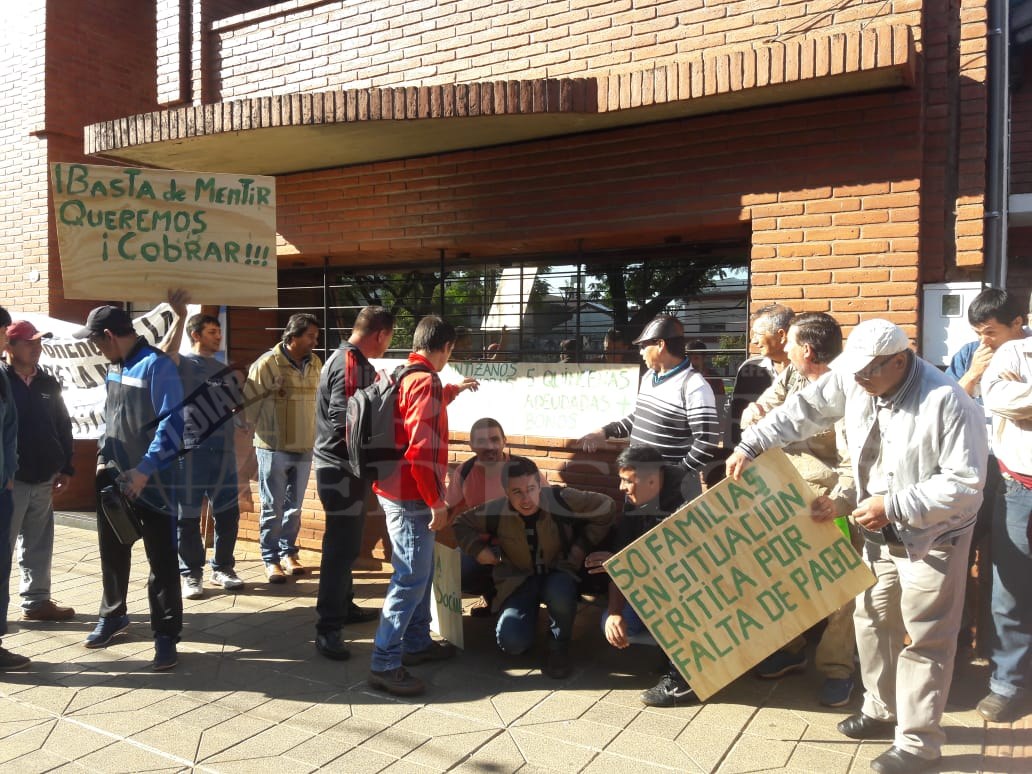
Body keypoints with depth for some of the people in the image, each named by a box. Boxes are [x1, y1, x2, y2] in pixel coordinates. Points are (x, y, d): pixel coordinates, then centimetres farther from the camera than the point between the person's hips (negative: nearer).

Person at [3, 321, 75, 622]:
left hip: (43, 479, 6)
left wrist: (65, 468, 10)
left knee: (38, 545, 13)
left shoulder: (48, 384, 10)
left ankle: (36, 601, 23)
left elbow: (63, 427, 15)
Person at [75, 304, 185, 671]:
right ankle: (112, 615, 39)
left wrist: (144, 470, -24)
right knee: (112, 552, 20)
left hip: (151, 482, -8)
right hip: (113, 478, 8)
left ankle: (165, 635, 11)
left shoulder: (157, 365, -16)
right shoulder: (114, 367, 9)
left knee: (161, 559, 1)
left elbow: (172, 423, -22)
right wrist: (103, 457, 10)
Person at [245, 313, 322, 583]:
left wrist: (312, 432, 10)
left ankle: (288, 552, 28)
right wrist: (263, 431, -1)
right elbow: (251, 402, -10)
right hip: (274, 448, -5)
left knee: (294, 506, 15)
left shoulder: (315, 363, 4)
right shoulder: (267, 363, -13)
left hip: (304, 447, 5)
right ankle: (271, 559, 16)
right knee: (273, 508, 5)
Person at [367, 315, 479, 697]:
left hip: (397, 490, 10)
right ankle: (384, 664, 1)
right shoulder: (427, 381, -19)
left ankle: (417, 642, 31)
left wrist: (453, 391, 44)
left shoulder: (403, 376, 11)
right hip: (411, 495, -10)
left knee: (420, 570, 20)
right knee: (411, 578, -5)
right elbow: (422, 449, -25)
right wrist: (436, 501, -19)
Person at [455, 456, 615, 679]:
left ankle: (559, 648, -7)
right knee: (511, 642, -19)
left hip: (557, 573, -1)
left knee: (560, 593, -39)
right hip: (519, 579, 2)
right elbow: (462, 524, 5)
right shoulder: (496, 512, -17)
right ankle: (531, 613, 18)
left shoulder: (561, 500, -24)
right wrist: (478, 549, -10)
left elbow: (606, 507, -11)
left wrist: (582, 547, -10)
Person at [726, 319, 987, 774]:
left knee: (923, 640, 4)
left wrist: (892, 505, -30)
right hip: (881, 533, 7)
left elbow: (965, 483, -26)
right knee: (872, 621, 18)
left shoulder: (947, 403, -27)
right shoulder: (854, 380, -10)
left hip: (933, 537, -7)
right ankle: (882, 711, 37)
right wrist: (751, 445, -8)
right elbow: (805, 410, -1)